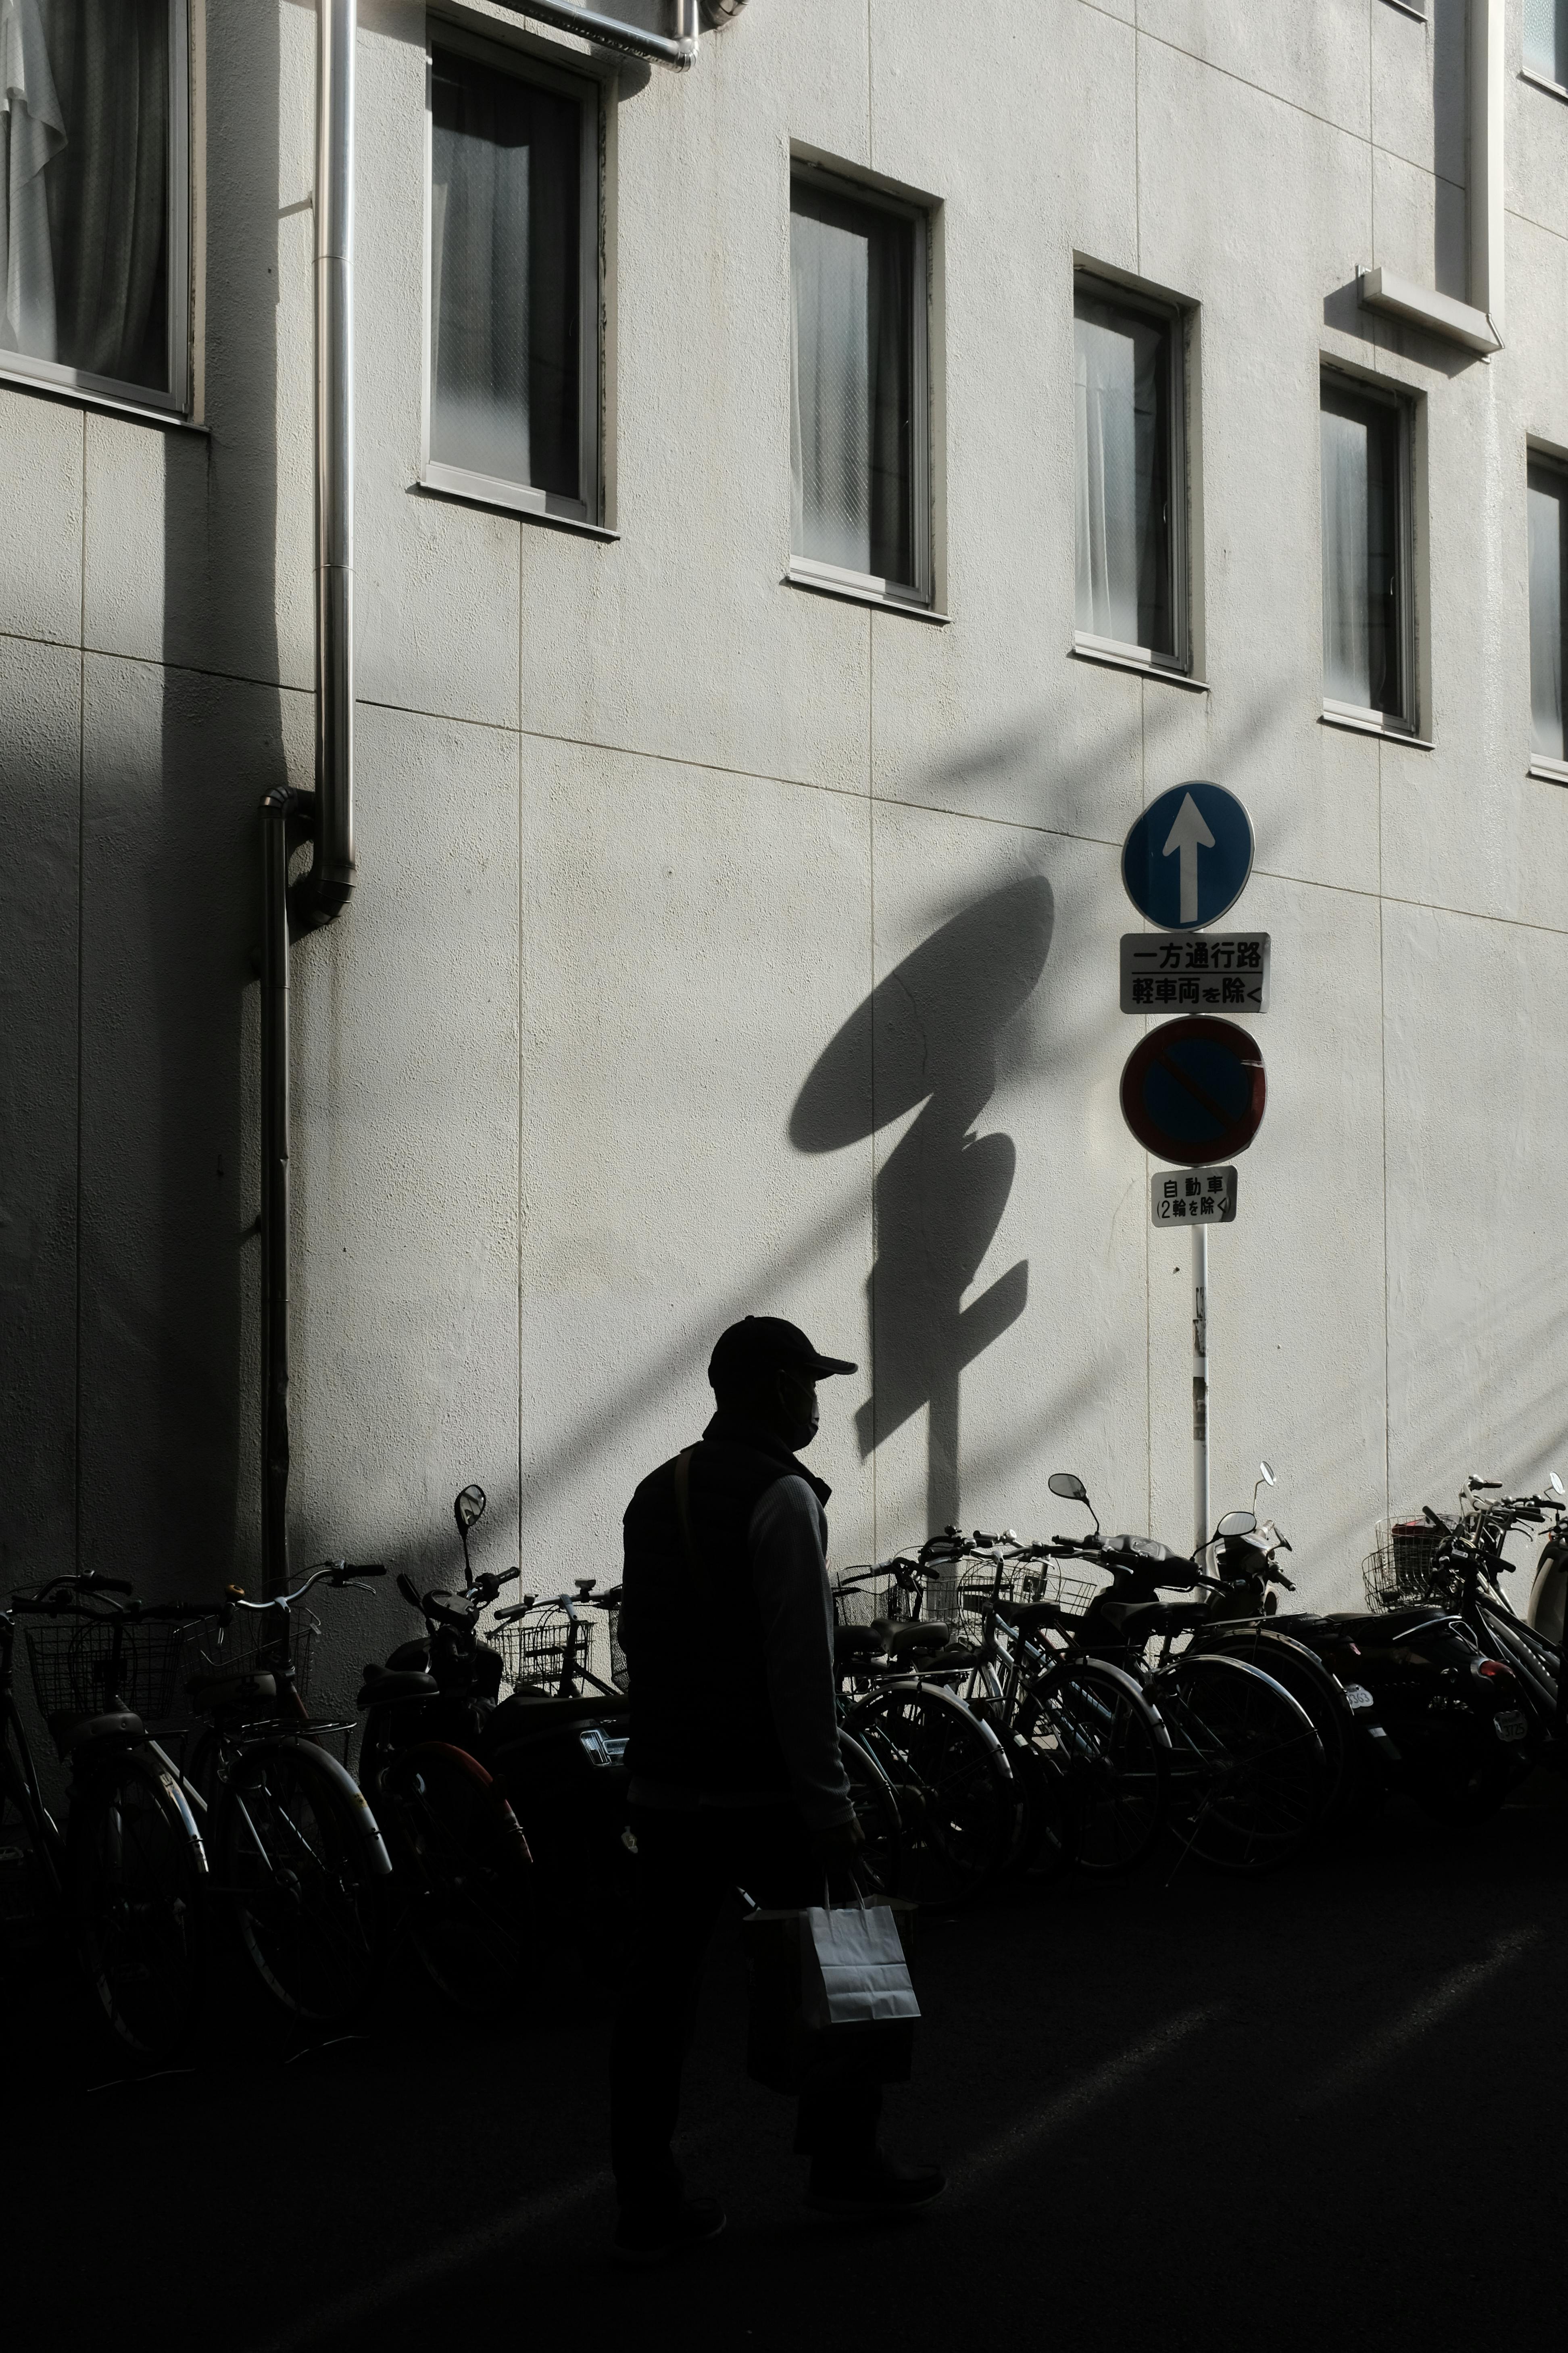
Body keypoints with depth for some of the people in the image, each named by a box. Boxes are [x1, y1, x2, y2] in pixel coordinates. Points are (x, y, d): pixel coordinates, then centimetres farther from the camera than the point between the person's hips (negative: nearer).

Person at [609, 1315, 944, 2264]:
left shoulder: (657, 1492, 14)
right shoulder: (782, 1496, -13)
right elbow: (800, 1662, -18)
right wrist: (829, 1799, -16)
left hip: (664, 1784, 7)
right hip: (761, 1789, -7)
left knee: (660, 1982, 5)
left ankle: (649, 2203, 7)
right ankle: (844, 2160, 20)